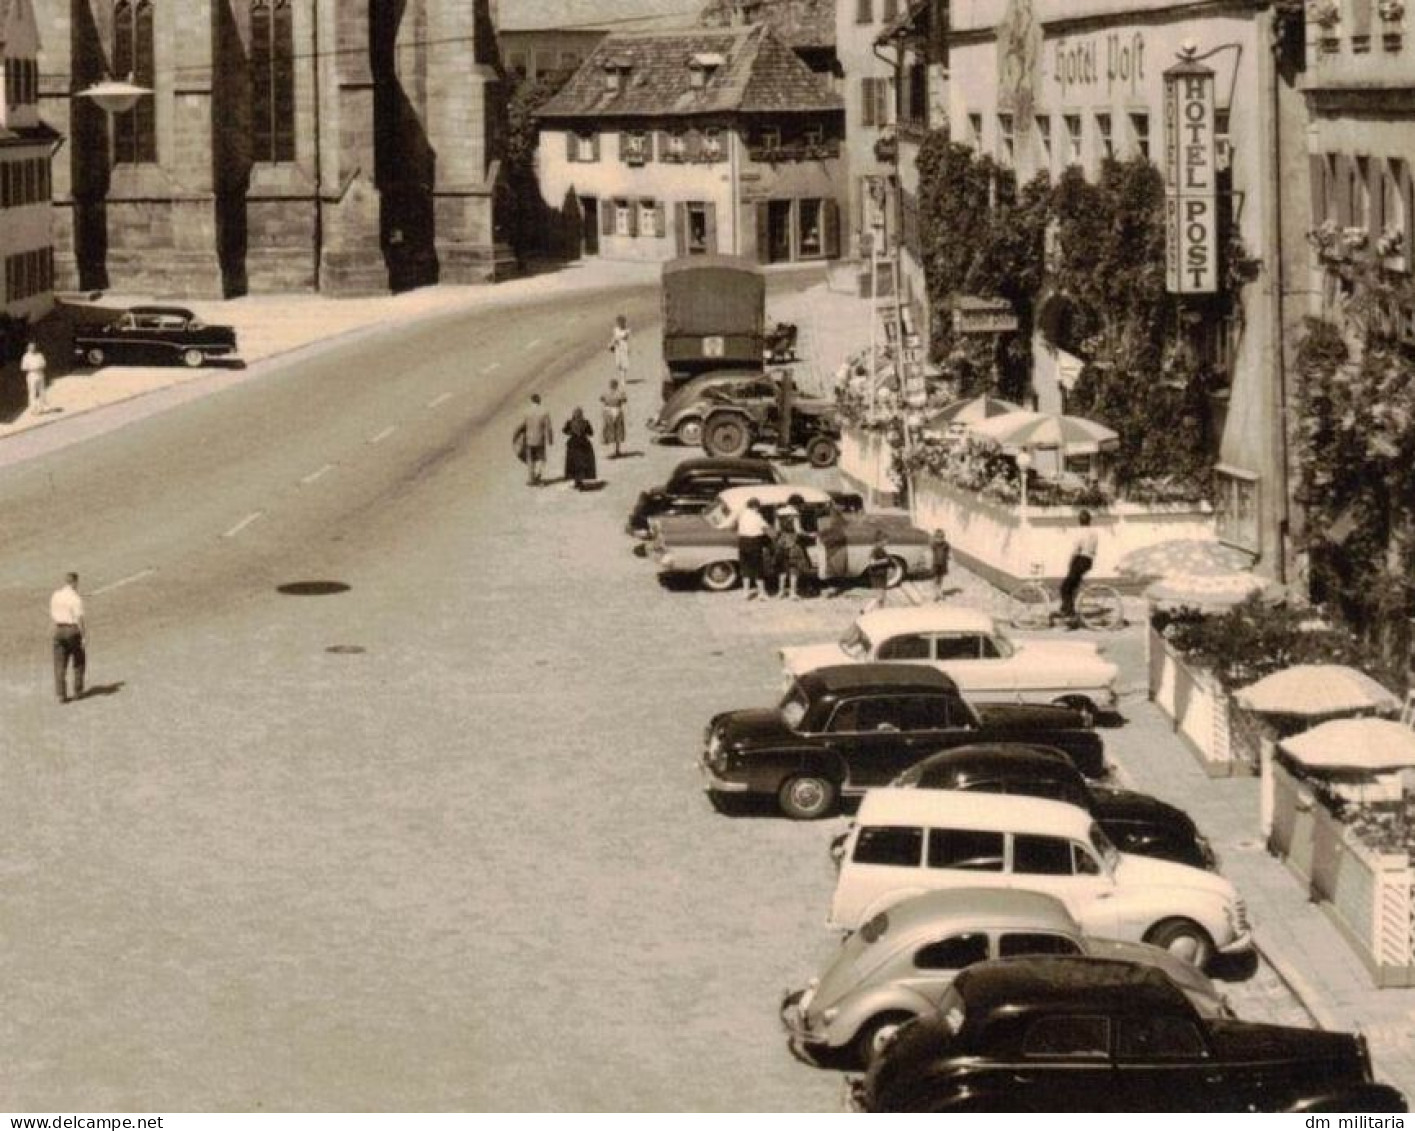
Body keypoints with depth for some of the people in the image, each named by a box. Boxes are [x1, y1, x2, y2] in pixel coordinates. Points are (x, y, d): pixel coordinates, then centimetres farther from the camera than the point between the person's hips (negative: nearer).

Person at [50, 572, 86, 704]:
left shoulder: (55, 596, 5)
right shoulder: (75, 598, -15)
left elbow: (52, 615, 13)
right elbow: (79, 618, -19)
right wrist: (84, 635, -13)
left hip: (59, 630, 5)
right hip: (73, 630, -5)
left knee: (60, 664, 5)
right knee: (79, 661, 15)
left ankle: (61, 694, 0)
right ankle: (78, 691, 18)